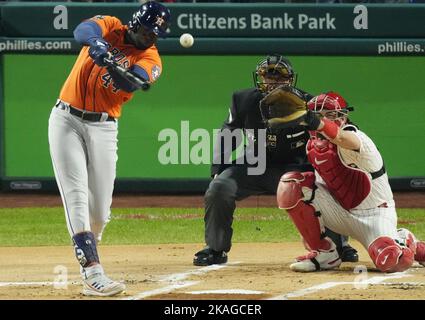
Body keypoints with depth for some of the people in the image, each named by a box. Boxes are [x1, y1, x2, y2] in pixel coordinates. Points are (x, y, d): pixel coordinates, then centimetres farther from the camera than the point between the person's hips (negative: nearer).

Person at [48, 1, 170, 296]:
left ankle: (86, 253, 28)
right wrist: (97, 43, -44)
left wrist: (111, 66, -44)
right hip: (67, 119, -2)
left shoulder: (151, 60, 0)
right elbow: (83, 30, -22)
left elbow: (133, 83, -23)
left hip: (103, 127, 2)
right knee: (77, 198, -13)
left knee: (100, 208, -1)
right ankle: (93, 274, -22)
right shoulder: (110, 27, 2)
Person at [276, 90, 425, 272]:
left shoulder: (354, 137, -25)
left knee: (389, 261, -35)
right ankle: (324, 253, -4)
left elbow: (344, 139, -52)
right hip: (341, 213, 6)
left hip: (374, 215, -6)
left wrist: (320, 124, -72)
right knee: (290, 185, -15)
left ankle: (406, 244, 8)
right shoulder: (313, 145, -1)